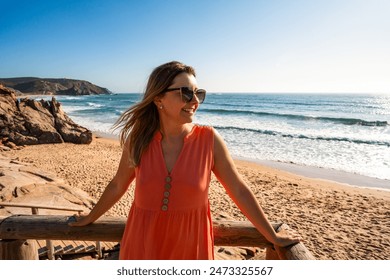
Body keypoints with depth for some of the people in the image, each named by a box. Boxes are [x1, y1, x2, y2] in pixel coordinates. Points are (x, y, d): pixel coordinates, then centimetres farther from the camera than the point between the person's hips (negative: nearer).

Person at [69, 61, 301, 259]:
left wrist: (273, 236, 1)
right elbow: (117, 186, 5)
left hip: (190, 244, -1)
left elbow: (239, 190, -6)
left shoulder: (209, 139, -14)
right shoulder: (138, 139, -10)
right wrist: (90, 218, 18)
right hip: (144, 244, 1)